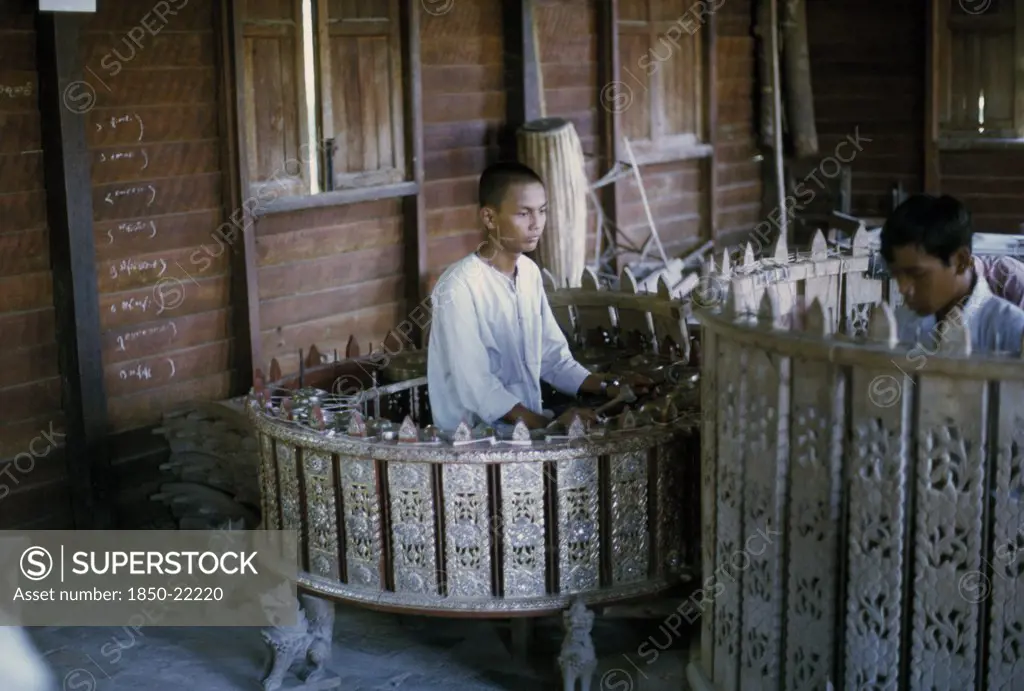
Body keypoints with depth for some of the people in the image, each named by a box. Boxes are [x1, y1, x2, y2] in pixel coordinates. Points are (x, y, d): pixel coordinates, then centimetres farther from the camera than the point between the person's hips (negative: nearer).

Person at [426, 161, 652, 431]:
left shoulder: (529, 271, 7)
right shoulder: (459, 288, -18)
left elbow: (554, 358, 10)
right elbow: (478, 389, -22)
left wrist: (609, 388, -4)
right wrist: (548, 425, -29)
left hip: (529, 425, 7)